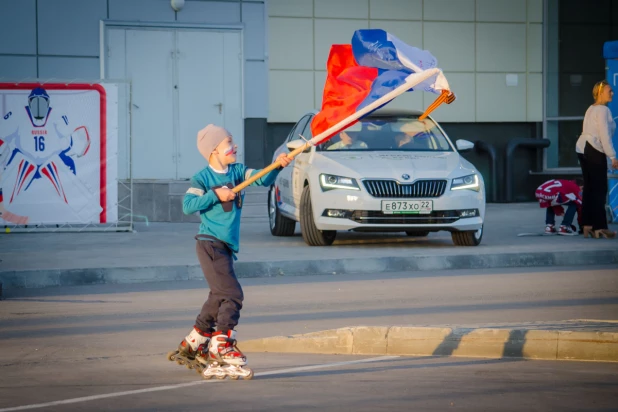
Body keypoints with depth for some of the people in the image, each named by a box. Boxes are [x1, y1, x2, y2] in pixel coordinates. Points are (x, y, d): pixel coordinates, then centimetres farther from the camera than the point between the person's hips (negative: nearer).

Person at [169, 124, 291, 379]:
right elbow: (188, 205, -15)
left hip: (227, 247, 8)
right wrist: (215, 195, -19)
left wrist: (278, 166, -20)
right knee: (232, 295, -15)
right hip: (210, 245, -8)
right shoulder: (203, 178, -6)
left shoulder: (237, 172, 10)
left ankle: (193, 344, 27)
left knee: (219, 298, 16)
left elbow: (263, 179, -2)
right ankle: (222, 346, -13)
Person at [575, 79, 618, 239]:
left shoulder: (592, 109, 18)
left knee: (589, 188, 9)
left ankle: (587, 226, 9)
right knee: (599, 189, -7)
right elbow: (604, 135, -17)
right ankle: (599, 227, -9)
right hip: (594, 151, -9)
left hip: (582, 149, 9)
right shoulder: (603, 110, -11)